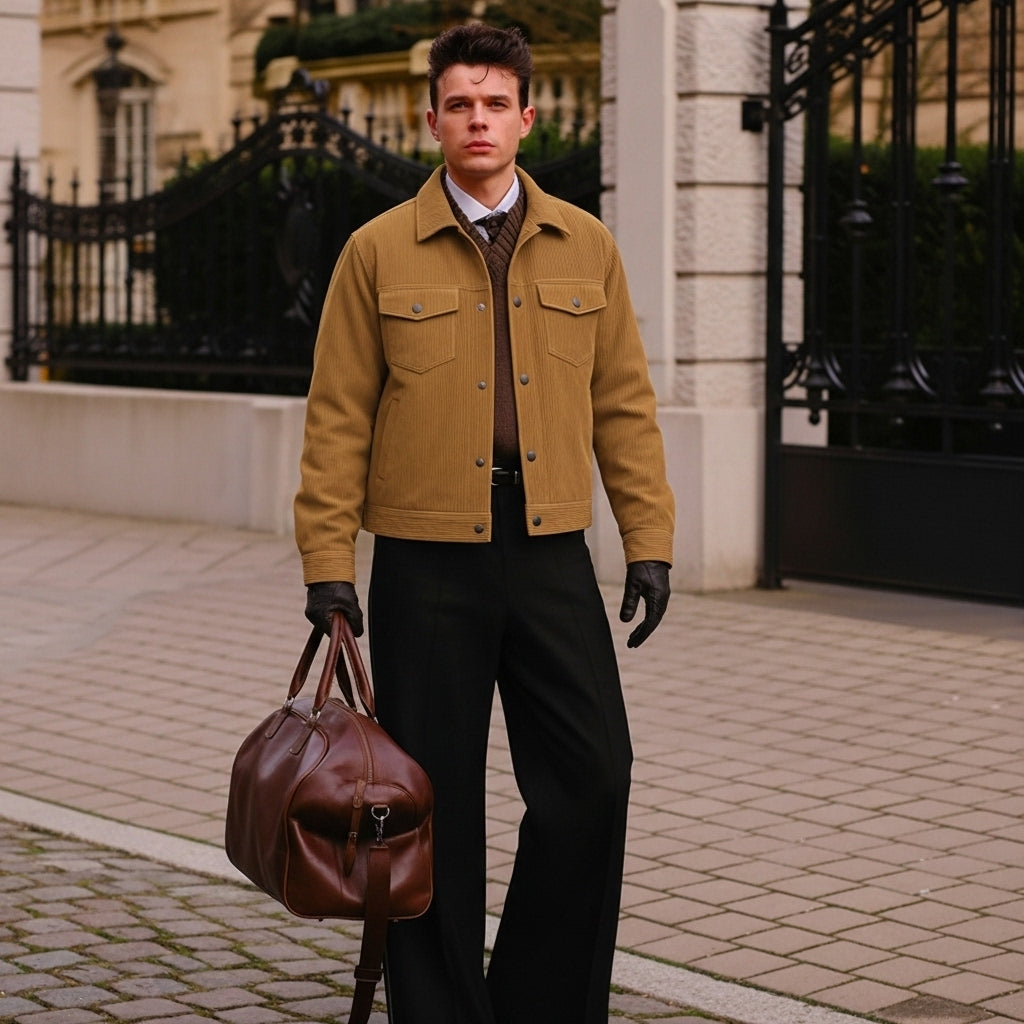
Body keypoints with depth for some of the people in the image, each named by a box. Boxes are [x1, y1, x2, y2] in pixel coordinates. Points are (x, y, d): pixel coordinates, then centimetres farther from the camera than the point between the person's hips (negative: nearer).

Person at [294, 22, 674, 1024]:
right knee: (435, 805, 3)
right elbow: (336, 418, 1)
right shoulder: (378, 252, 2)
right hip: (426, 566, -2)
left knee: (592, 779, -2)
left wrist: (648, 541, 4)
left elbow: (623, 404, 10)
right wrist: (328, 563, -4)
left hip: (552, 559, 2)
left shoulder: (585, 246, 9)